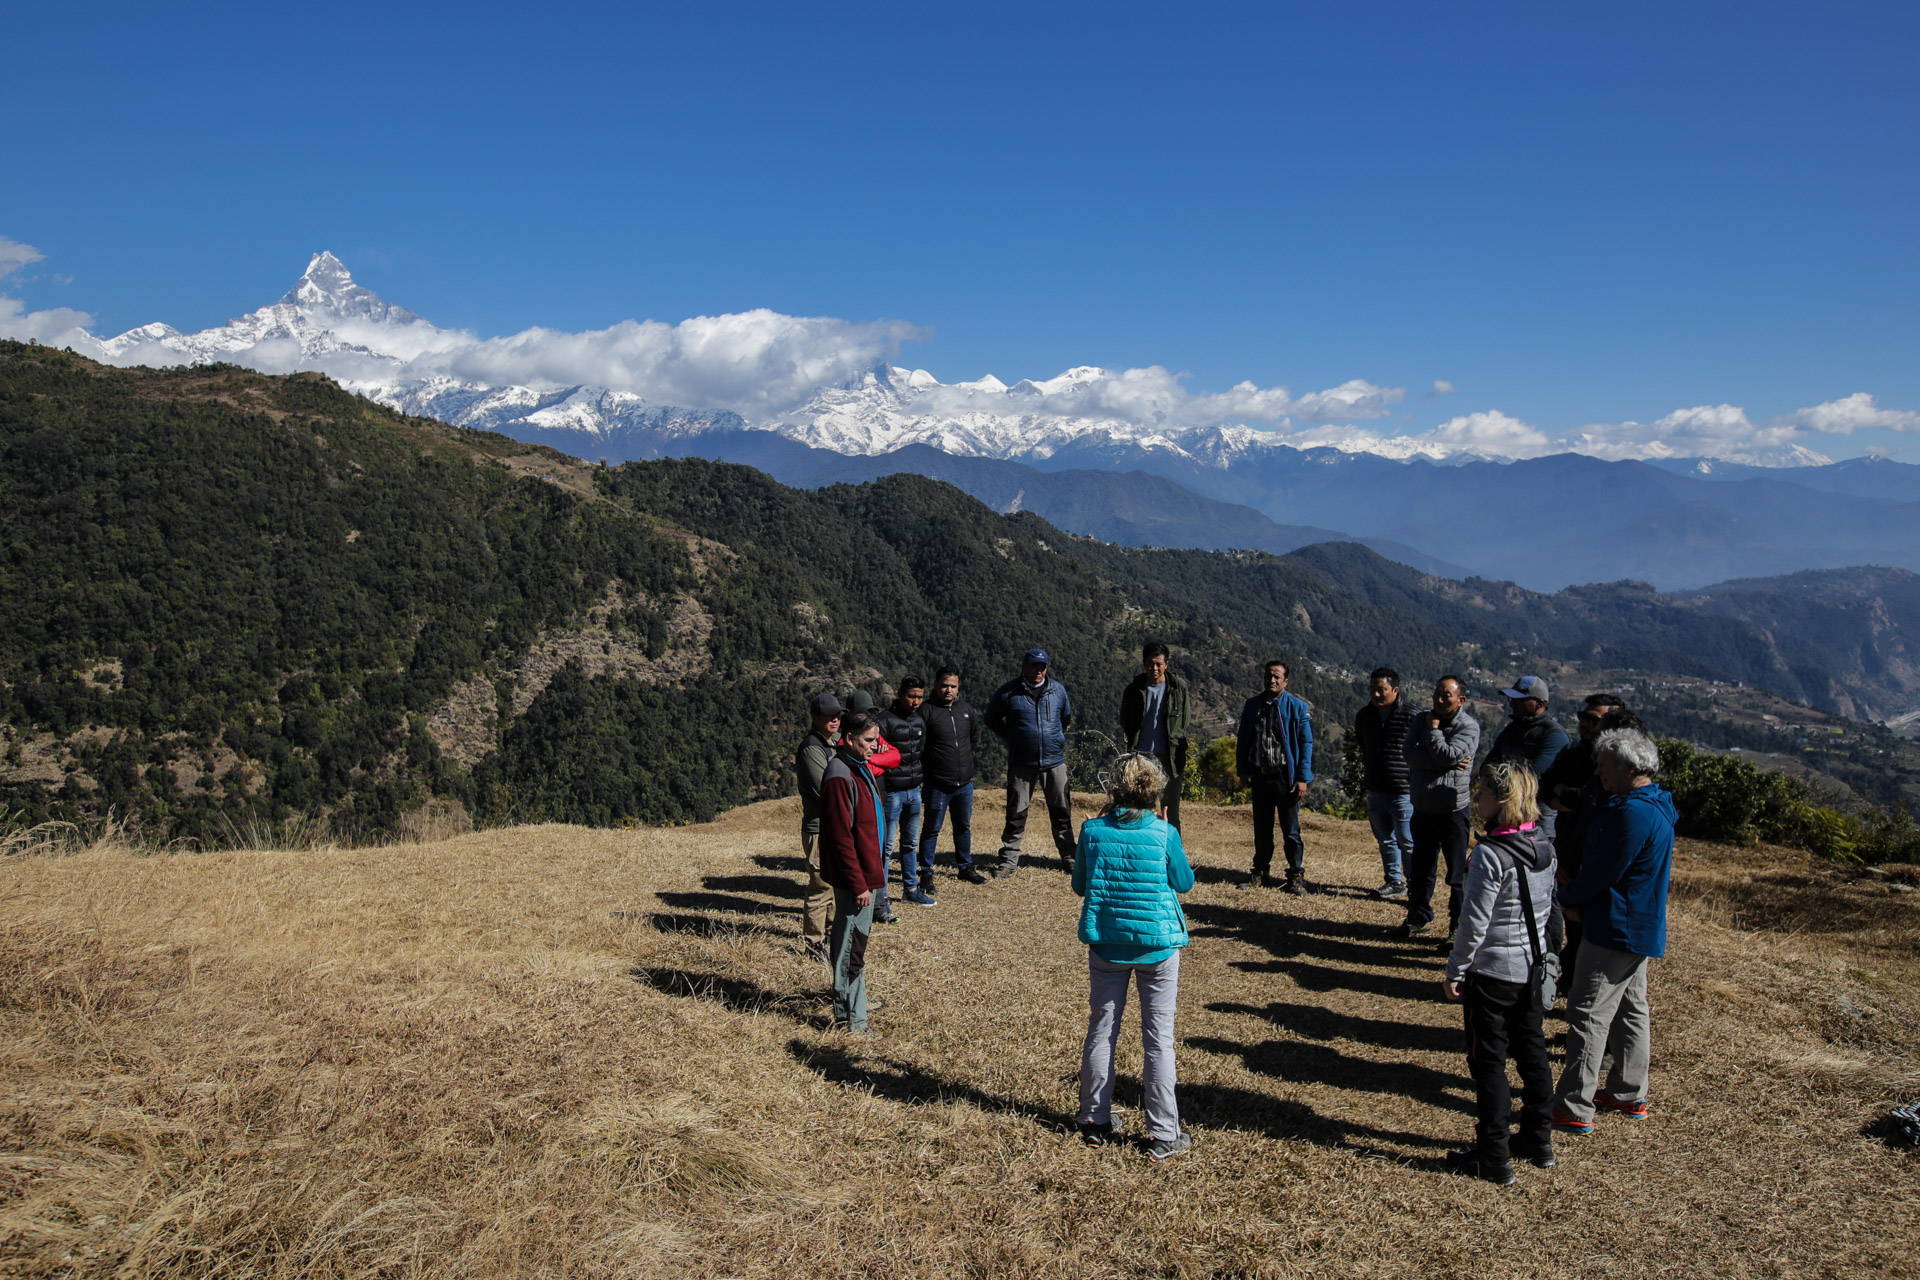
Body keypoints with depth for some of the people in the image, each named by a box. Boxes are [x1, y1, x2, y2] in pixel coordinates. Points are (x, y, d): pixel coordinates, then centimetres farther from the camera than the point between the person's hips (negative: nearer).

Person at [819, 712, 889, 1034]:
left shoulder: (861, 769, 10)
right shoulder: (840, 776, -21)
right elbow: (841, 837, -22)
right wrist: (858, 884, -20)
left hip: (867, 871, 10)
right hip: (856, 877, -10)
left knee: (857, 939, 22)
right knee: (852, 946, -1)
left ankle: (854, 999, 37)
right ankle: (850, 1019, 8)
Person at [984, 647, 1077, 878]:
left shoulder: (1058, 689, 4)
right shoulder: (1008, 692, -5)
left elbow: (1066, 717, 23)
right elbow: (992, 719, 9)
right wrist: (1010, 738, 5)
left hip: (1054, 761, 2)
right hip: (1021, 763, -2)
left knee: (1061, 811, 9)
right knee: (1016, 813, 3)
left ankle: (1068, 856, 21)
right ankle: (1009, 860, 12)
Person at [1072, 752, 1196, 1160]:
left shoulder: (1092, 831, -7)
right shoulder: (1164, 833, -12)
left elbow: (1079, 885, 4)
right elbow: (1184, 882, 3)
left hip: (1106, 945, 2)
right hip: (1158, 944, -2)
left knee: (1101, 1030, 15)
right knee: (1158, 1038, 6)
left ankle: (1095, 1122, 24)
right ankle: (1163, 1134, 12)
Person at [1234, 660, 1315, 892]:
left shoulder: (1297, 708, -4)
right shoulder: (1252, 705, 6)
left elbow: (1306, 744, -4)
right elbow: (1243, 740, 13)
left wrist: (1302, 778, -9)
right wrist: (1243, 770, 8)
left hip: (1285, 777, -3)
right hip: (1260, 776, 3)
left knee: (1291, 830, 1)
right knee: (1261, 829, 12)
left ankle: (1296, 875, 13)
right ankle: (1260, 872, 23)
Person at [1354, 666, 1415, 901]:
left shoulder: (1410, 717, -14)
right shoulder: (1364, 715, 6)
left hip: (1403, 792, -6)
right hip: (1375, 790, 6)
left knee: (1408, 843, -2)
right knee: (1385, 840, 16)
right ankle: (1394, 882, 29)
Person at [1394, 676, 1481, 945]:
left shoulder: (1468, 726, -9)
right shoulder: (1421, 721, 7)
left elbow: (1446, 755, -22)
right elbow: (1410, 754, -8)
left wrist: (1433, 727, -9)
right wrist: (1444, 764, -18)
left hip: (1453, 811, -6)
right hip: (1422, 809, 6)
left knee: (1458, 873, 1)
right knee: (1420, 869, 18)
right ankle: (1418, 918, 33)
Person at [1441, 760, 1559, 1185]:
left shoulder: (1490, 855, -23)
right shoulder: (1544, 846, 0)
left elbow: (1474, 922, -20)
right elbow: (1546, 903, 12)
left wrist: (1455, 971, -11)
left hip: (1493, 971, -7)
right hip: (1533, 966, 8)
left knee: (1489, 1059, 3)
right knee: (1531, 1050, 18)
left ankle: (1494, 1157, 10)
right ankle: (1539, 1140, 30)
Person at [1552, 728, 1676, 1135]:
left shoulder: (1632, 814, -25)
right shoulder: (1655, 807, 9)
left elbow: (1601, 873, -21)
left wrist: (1569, 897, -2)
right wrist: (1579, 899, 4)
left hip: (1616, 930, -11)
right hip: (1642, 928, 11)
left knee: (1587, 1014, -6)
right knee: (1631, 1008, 19)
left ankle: (1573, 1108, -3)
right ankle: (1629, 1095, 31)